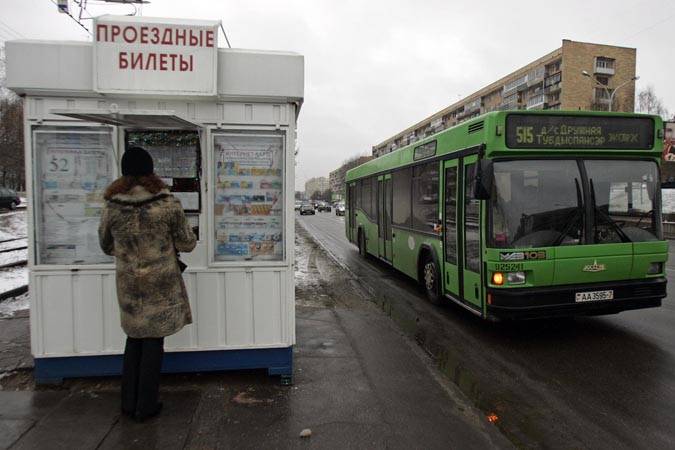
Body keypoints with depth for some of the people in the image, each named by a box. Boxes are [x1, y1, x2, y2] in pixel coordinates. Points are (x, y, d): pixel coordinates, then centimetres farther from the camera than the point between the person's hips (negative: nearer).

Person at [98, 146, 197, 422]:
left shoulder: (112, 207, -6)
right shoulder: (168, 204, -13)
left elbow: (106, 246, 9)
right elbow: (187, 244, -6)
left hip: (128, 283, 3)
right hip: (161, 282, -3)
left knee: (134, 337, 18)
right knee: (154, 340, 8)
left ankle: (129, 404, 27)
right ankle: (146, 407, 18)